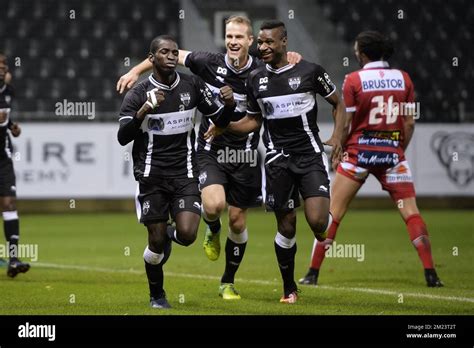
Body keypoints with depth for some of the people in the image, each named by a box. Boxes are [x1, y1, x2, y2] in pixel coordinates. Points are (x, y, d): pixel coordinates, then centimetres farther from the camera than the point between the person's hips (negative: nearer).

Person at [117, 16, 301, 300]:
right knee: (214, 205, -25)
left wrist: (291, 61, -16)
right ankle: (213, 232, 14)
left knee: (238, 221, 5)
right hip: (211, 151, -1)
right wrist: (136, 71, -1)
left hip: (244, 155, 1)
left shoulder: (262, 72, -8)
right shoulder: (210, 63, -7)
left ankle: (228, 282, 25)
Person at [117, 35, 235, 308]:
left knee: (187, 234, -17)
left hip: (185, 174, 1)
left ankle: (171, 234, 21)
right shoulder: (139, 95, -5)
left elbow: (219, 119, 10)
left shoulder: (192, 86, 2)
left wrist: (229, 104, -12)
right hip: (152, 176, -1)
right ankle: (157, 295, 24)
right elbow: (122, 137, -13)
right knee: (156, 240, -1)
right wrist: (143, 112, -28)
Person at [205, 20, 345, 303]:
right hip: (278, 159, 3)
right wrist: (224, 127, 2)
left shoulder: (310, 71, -3)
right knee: (286, 226, 2)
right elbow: (254, 120, 18)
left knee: (317, 220, -19)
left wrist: (337, 136, -5)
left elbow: (338, 103, 8)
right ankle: (289, 288, 17)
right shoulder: (256, 80, 8)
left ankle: (323, 229, 19)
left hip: (310, 155, -3)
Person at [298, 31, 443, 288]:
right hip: (392, 151, 2)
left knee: (333, 211, 5)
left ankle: (313, 273, 6)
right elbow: (409, 123, 4)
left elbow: (344, 124, -5)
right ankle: (430, 273, -5)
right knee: (410, 211, 3)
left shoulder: (353, 80, -6)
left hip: (359, 150, -2)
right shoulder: (403, 78, 3)